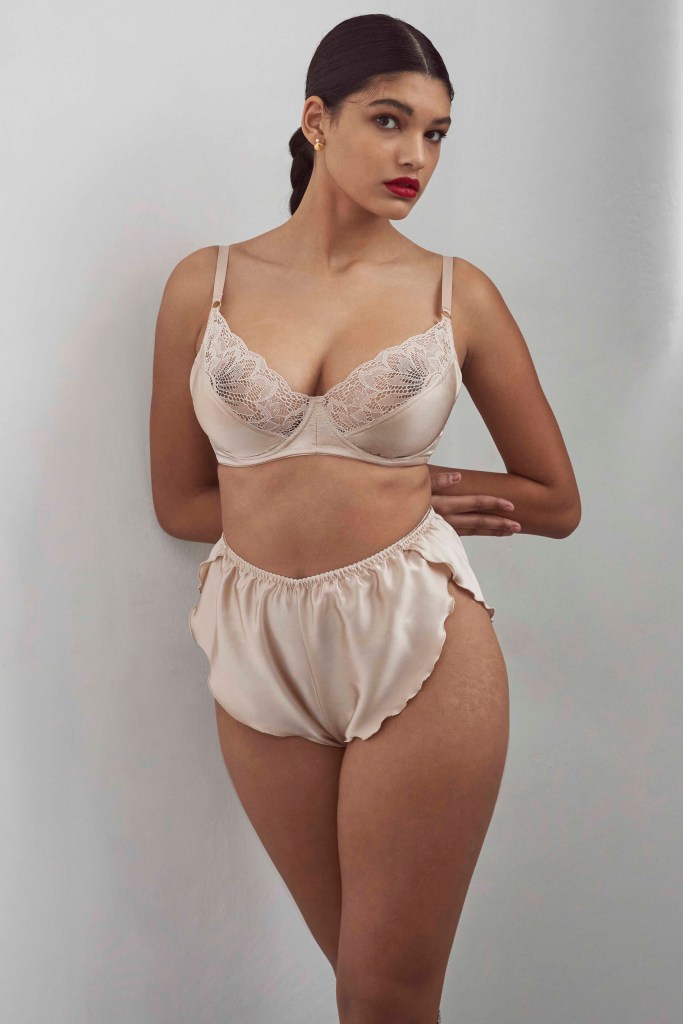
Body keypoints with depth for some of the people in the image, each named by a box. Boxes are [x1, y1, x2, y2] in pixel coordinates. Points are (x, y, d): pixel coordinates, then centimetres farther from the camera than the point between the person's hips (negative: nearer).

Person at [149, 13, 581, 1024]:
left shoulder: (458, 291, 0)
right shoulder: (207, 282, 2)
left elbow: (557, 502, 6)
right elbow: (180, 502, 4)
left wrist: (403, 492, 1)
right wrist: (373, 496, -2)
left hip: (421, 647, -2)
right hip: (263, 654, 2)